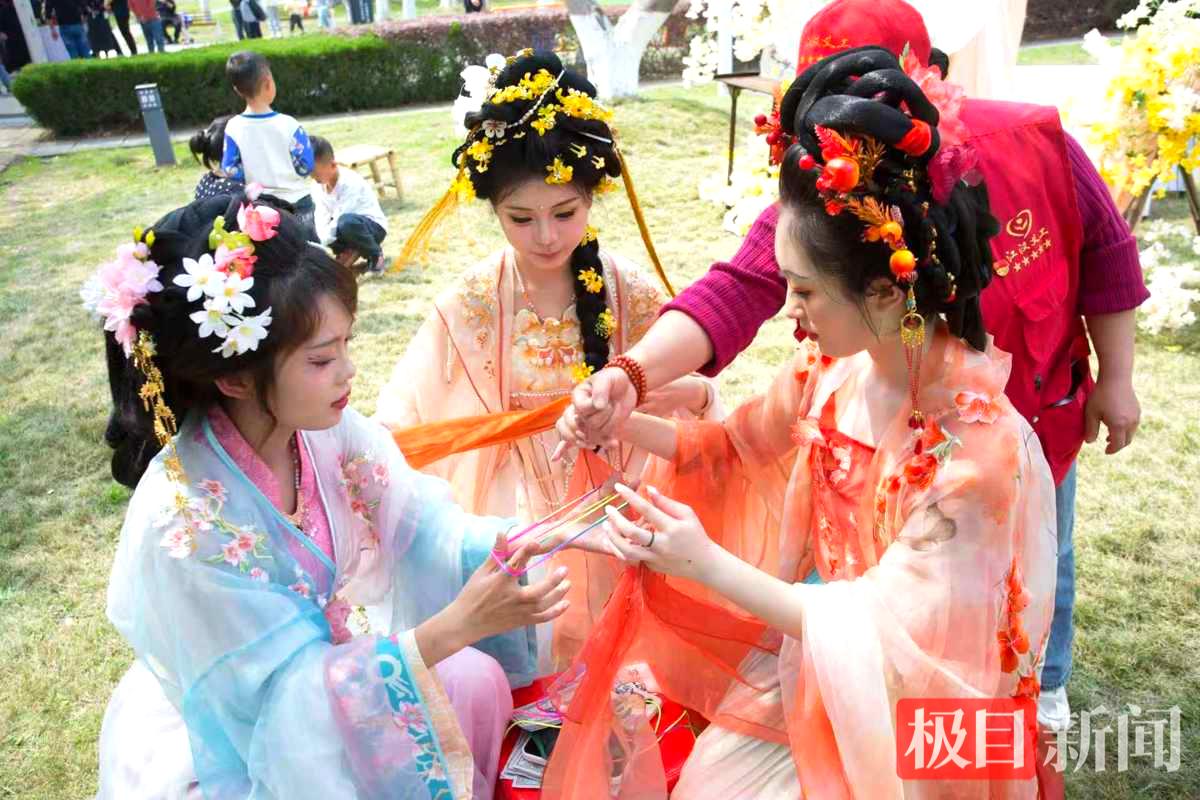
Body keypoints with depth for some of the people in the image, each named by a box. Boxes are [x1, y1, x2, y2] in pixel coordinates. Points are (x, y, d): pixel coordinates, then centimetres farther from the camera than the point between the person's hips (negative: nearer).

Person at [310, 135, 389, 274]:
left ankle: (376, 255, -15)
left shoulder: (350, 182, -25)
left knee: (346, 222, -41)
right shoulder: (319, 186, -2)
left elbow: (340, 218, -28)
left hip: (373, 226, -8)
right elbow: (322, 219, -10)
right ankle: (350, 252, 1)